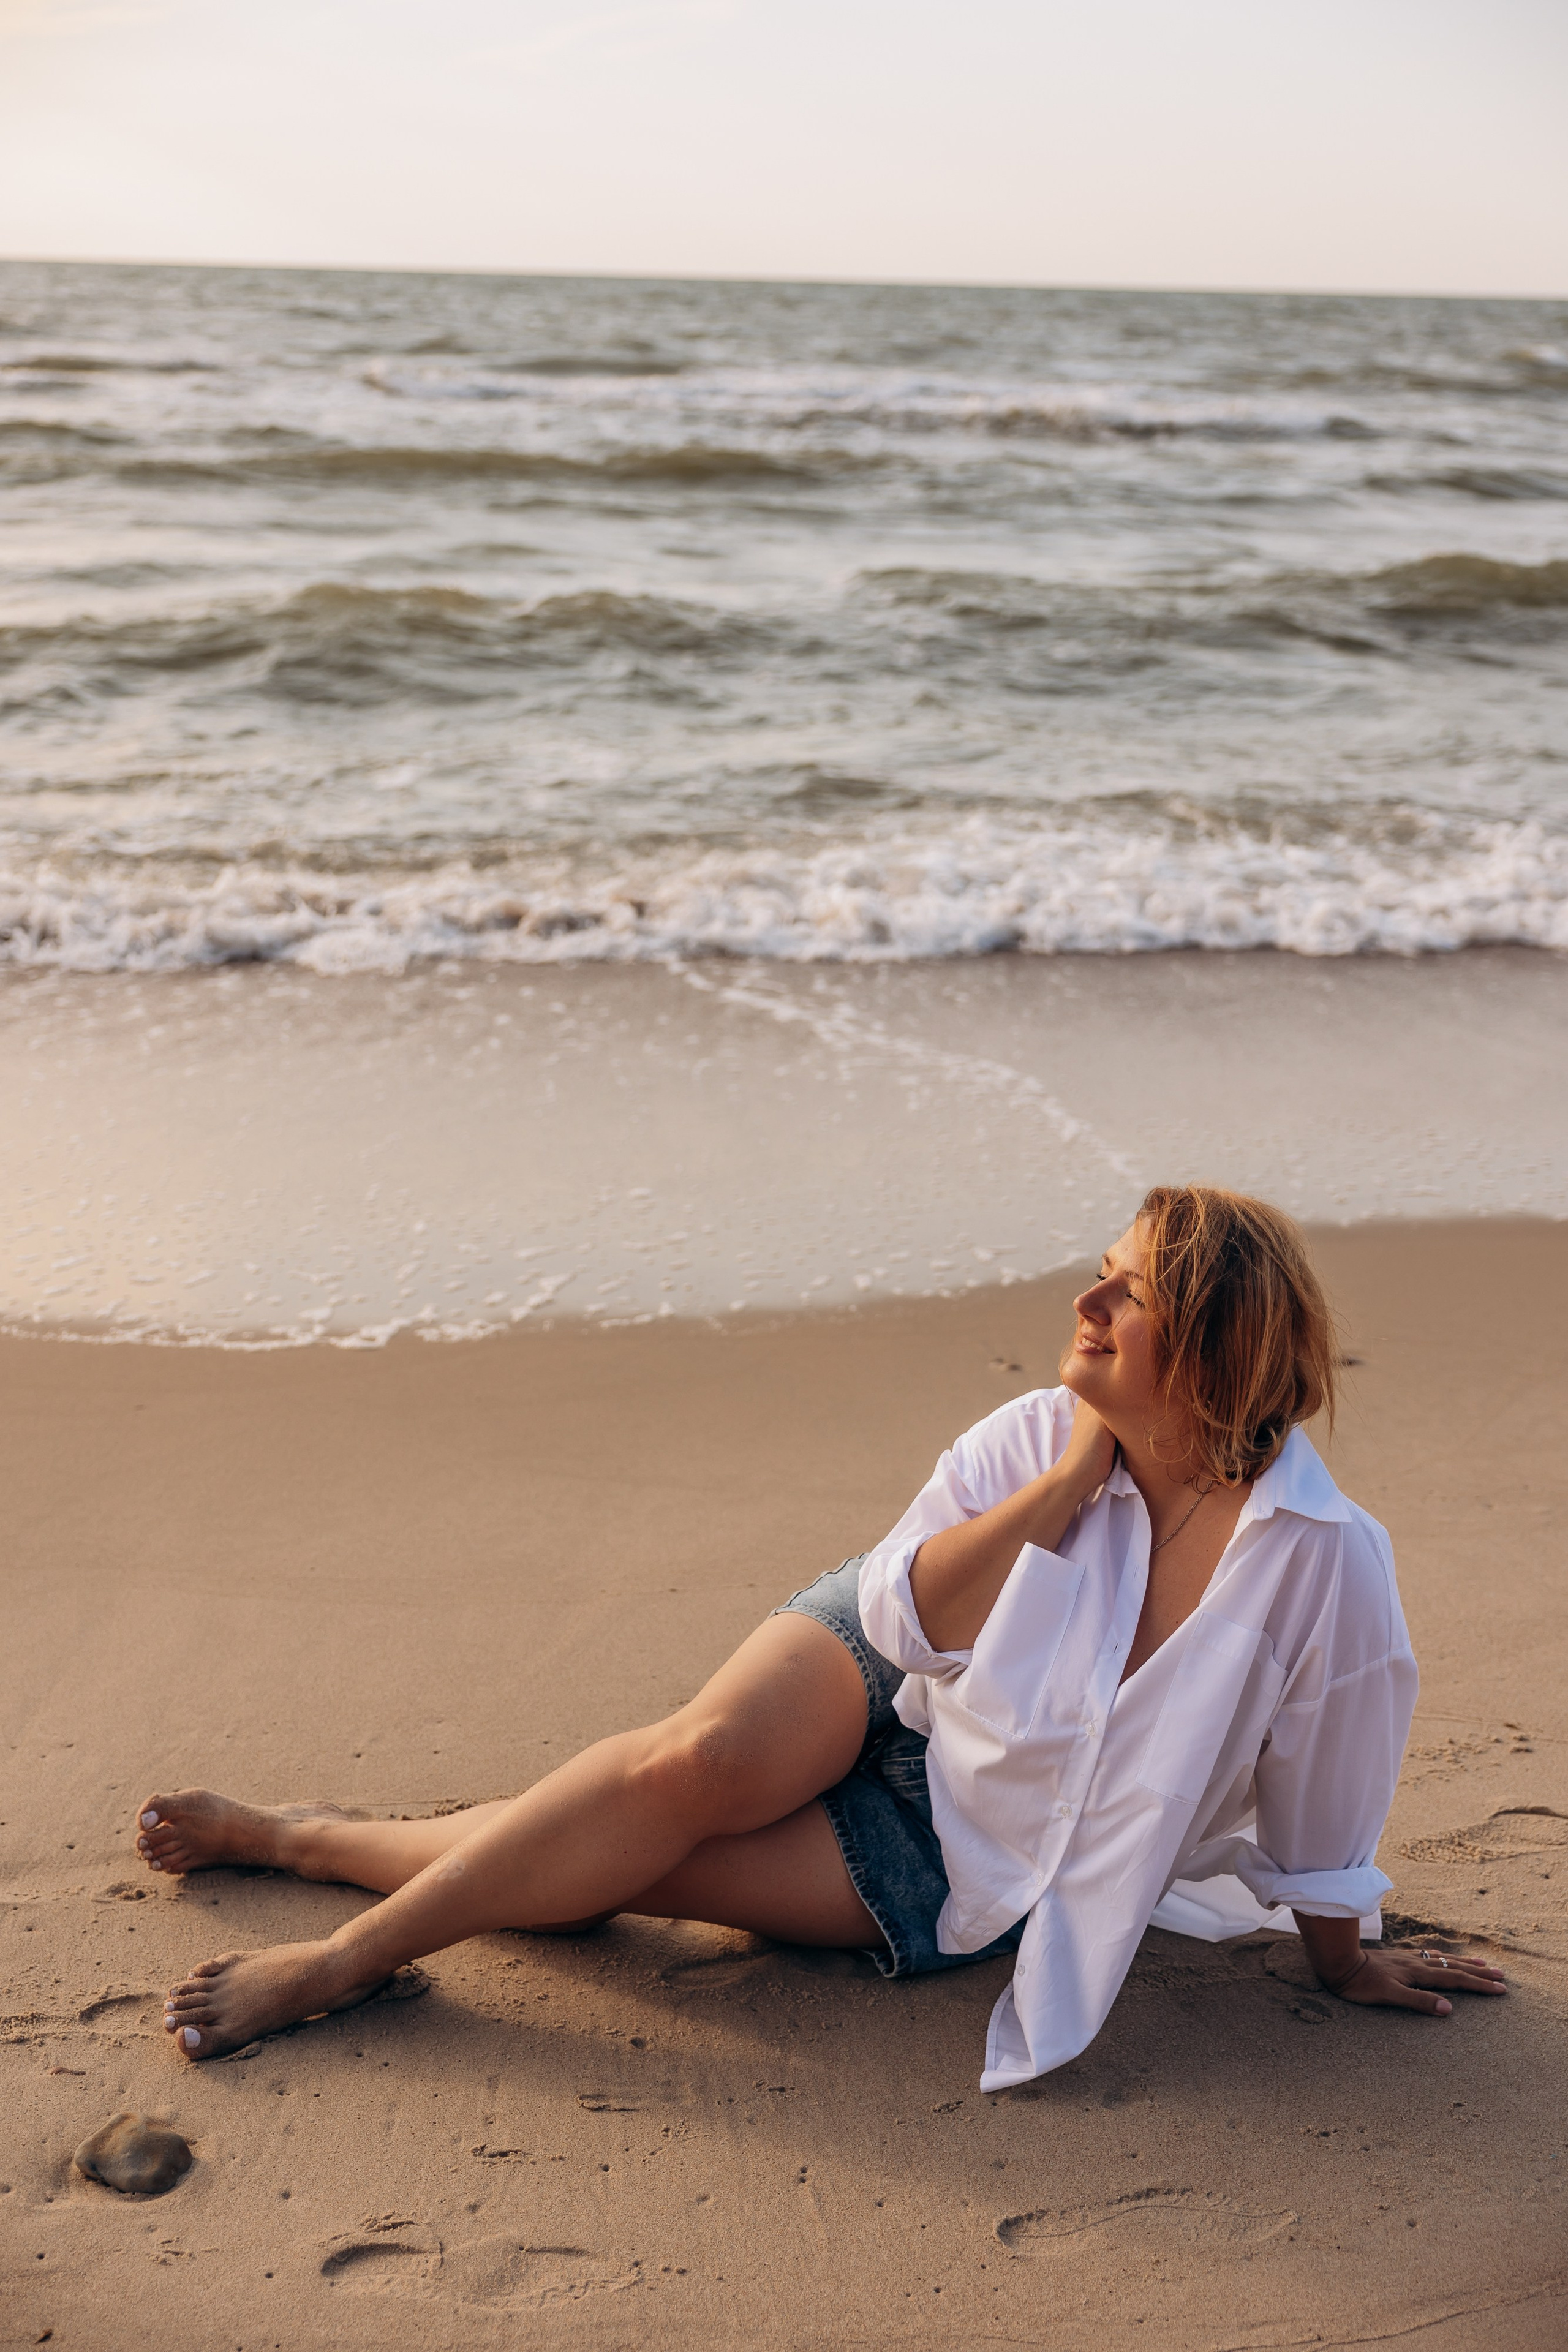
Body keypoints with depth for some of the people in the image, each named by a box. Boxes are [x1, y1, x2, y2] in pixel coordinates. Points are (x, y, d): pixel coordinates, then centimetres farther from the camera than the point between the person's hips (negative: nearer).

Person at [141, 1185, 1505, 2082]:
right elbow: (901, 1612, -18)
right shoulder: (1039, 1437, -14)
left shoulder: (1324, 1565, -24)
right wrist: (1069, 1487, -24)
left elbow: (1317, 1819, -10)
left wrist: (1343, 1960, 3)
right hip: (884, 1685, 2)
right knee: (701, 1759, -30)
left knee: (628, 1863, -18)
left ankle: (316, 1841, 1)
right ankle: (348, 1956, -14)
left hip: (966, 1872, -2)